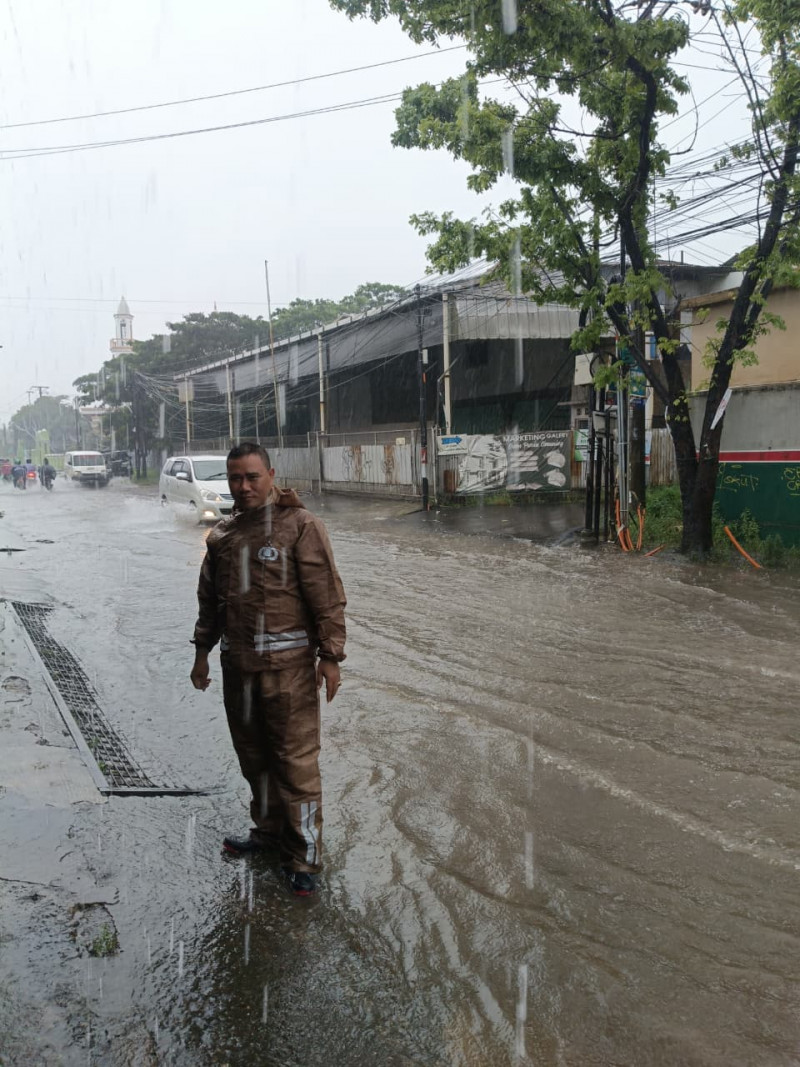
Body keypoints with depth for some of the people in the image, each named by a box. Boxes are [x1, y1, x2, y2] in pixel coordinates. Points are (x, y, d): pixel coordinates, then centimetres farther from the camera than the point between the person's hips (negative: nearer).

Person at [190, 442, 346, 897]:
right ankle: (269, 831, 35)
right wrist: (202, 651, 22)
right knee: (253, 754, 17)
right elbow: (209, 599, 21)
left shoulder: (300, 526, -8)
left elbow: (327, 596, -11)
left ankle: (304, 857, 7)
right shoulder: (223, 535, 11)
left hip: (287, 663, -6)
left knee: (296, 760, -3)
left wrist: (330, 656, -13)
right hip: (237, 663, 6)